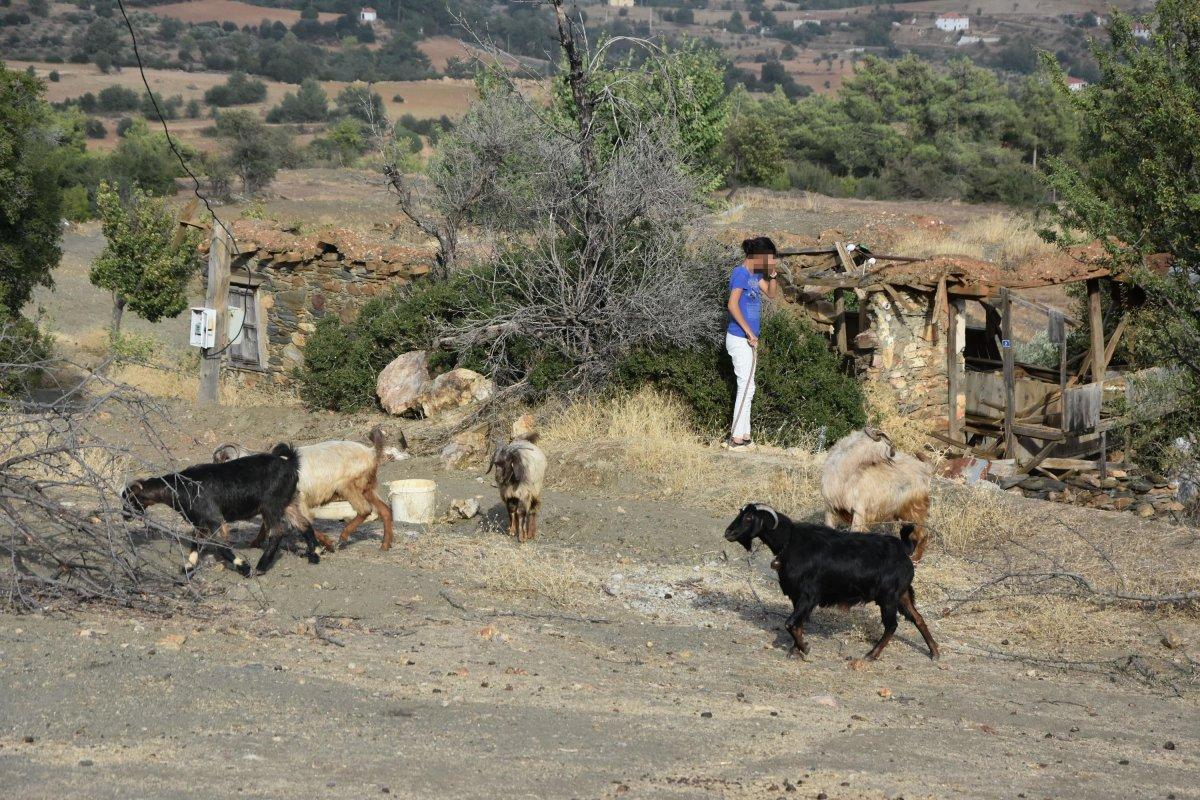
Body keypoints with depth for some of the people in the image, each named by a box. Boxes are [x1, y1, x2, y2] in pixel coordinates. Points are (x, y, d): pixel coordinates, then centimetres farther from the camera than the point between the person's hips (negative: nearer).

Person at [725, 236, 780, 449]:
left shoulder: (755, 274, 11)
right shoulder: (740, 273, -16)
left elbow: (772, 294, 19)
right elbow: (732, 304, -23)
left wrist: (772, 273, 2)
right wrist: (749, 332, -20)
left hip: (748, 339, 10)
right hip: (739, 339, -10)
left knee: (746, 387, 12)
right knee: (746, 386, -9)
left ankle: (743, 434, 17)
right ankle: (737, 438, -6)